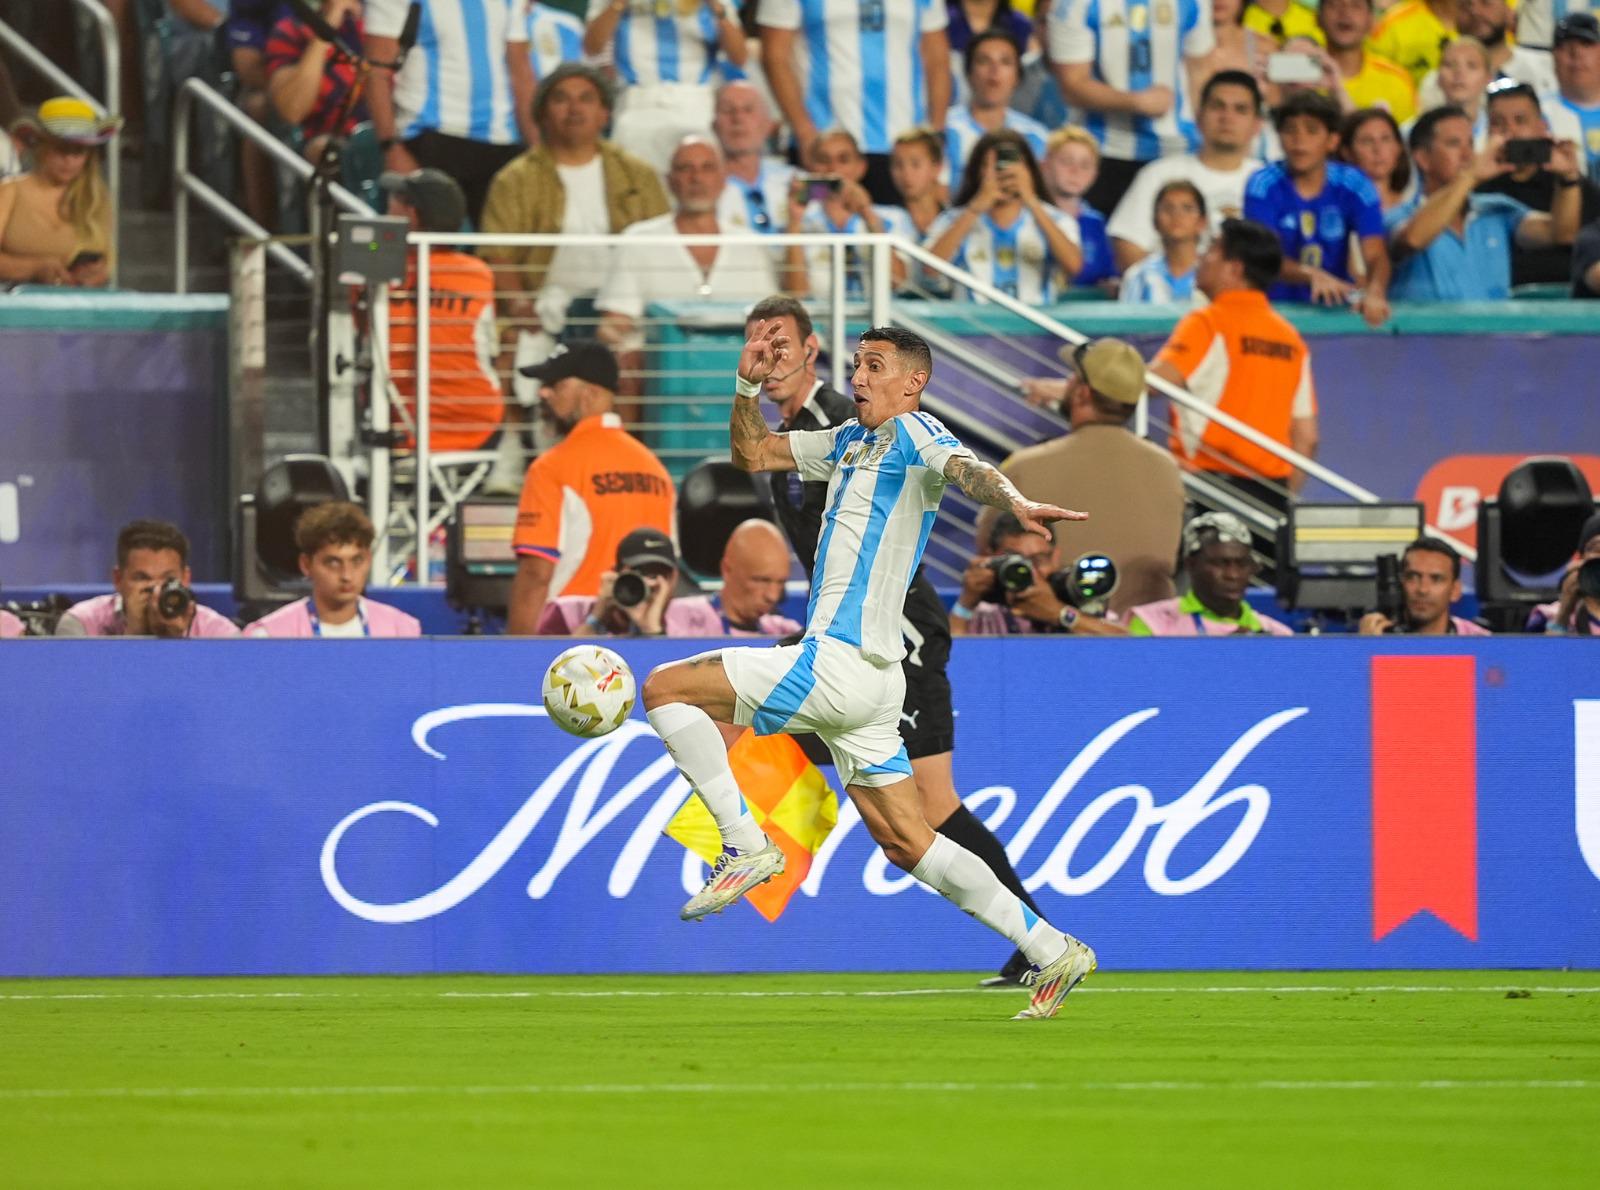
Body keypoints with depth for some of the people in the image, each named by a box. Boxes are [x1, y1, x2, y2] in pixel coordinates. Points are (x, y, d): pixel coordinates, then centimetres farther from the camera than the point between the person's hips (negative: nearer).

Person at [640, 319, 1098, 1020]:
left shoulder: (913, 434, -6)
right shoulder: (849, 443, 20)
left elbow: (965, 468, -28)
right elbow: (752, 454, 28)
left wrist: (1015, 502, -48)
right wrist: (749, 385, 11)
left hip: (838, 662, -10)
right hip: (869, 677, 10)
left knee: (664, 689, -7)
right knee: (908, 845, 11)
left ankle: (745, 846, -7)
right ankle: (1050, 950, 10)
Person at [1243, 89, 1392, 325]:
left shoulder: (1354, 185, 0)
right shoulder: (1264, 185, -4)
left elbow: (1376, 255, -11)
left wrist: (1374, 294, -34)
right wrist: (1312, 275, -36)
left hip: (1336, 306, 2)